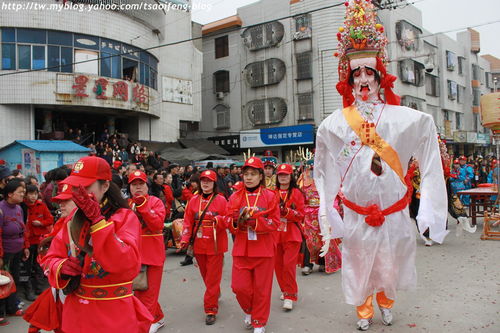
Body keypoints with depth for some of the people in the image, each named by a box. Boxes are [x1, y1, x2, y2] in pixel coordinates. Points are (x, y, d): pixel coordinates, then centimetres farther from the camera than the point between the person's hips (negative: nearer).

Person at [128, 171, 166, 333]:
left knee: (147, 294, 0)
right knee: (140, 291, 16)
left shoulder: (156, 202, -5)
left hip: (152, 254, -5)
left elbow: (158, 225, -19)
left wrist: (143, 206, -23)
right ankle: (157, 318, 37)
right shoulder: (126, 204, 8)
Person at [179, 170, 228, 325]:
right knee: (206, 276, 19)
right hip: (199, 245, 4)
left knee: (213, 278, -1)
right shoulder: (194, 200, 5)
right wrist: (185, 239, -6)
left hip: (215, 245, -4)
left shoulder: (221, 200, -6)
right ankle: (216, 294, 44)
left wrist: (219, 219, -26)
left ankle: (211, 310, 8)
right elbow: (188, 222, 4)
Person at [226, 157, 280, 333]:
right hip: (241, 249, 2)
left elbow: (274, 223, -9)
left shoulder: (270, 196, -2)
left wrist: (253, 220, -20)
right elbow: (229, 222, 2)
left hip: (264, 249, -2)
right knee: (239, 286, 1)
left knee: (262, 288, 5)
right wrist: (238, 220, -21)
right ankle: (248, 310, 33)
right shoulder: (235, 197, 5)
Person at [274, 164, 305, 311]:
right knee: (278, 264, 8)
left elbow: (301, 215, -3)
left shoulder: (296, 193, -1)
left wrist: (287, 211, -19)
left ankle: (290, 296, 0)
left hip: (292, 234, -3)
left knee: (289, 264, -10)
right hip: (276, 233, 4)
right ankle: (285, 290, 27)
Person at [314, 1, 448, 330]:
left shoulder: (405, 119, -6)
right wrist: (328, 213, -2)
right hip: (356, 214, 0)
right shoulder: (334, 125, -6)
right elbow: (327, 174, -2)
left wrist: (429, 209, -9)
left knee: (391, 263, 20)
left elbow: (429, 166, -5)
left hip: (394, 212, 1)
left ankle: (386, 302, 51)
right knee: (359, 264, 16)